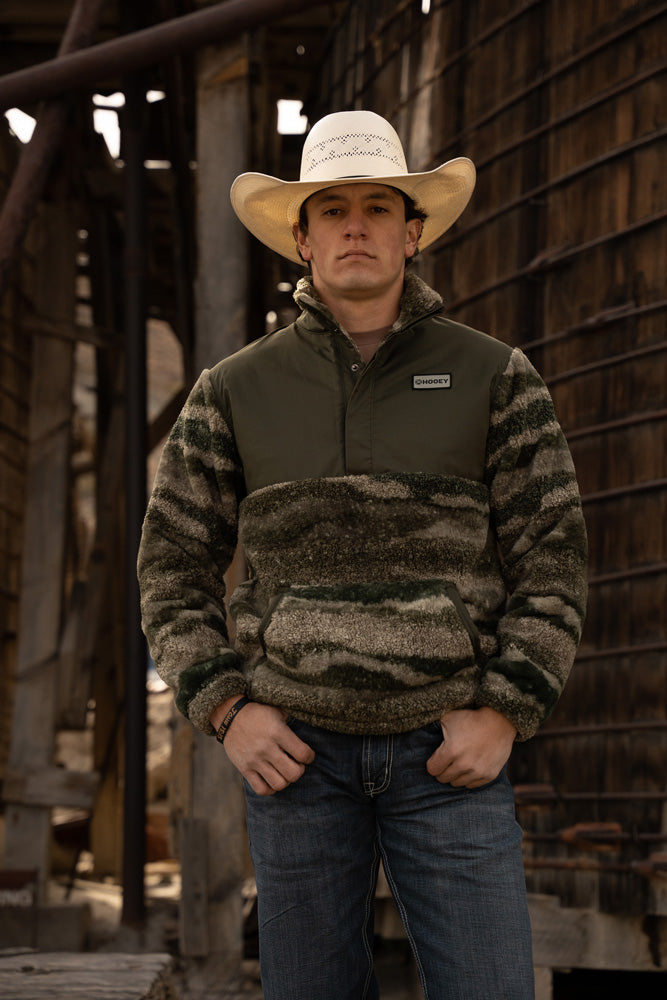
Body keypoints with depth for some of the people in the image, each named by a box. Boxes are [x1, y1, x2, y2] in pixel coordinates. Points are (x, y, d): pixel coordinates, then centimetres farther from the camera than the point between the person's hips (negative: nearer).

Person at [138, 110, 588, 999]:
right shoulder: (235, 391, 5)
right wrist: (226, 711, -5)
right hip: (297, 750, 1)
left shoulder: (495, 377, 3)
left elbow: (553, 557, 2)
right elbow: (175, 565, 8)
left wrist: (504, 715, -9)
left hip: (448, 752, -1)